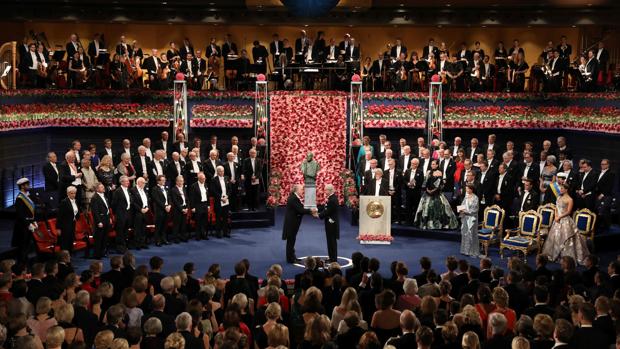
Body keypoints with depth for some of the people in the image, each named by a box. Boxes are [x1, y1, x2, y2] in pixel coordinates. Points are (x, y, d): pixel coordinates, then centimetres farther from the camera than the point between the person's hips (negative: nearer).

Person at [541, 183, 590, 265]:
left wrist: (559, 217, -15)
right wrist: (556, 216, -3)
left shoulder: (569, 200, -10)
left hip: (565, 220, -7)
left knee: (565, 239, -6)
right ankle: (555, 255, 21)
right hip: (557, 220, 7)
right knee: (555, 237, 11)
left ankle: (567, 256, -2)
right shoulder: (559, 197, 11)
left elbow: (568, 212, -14)